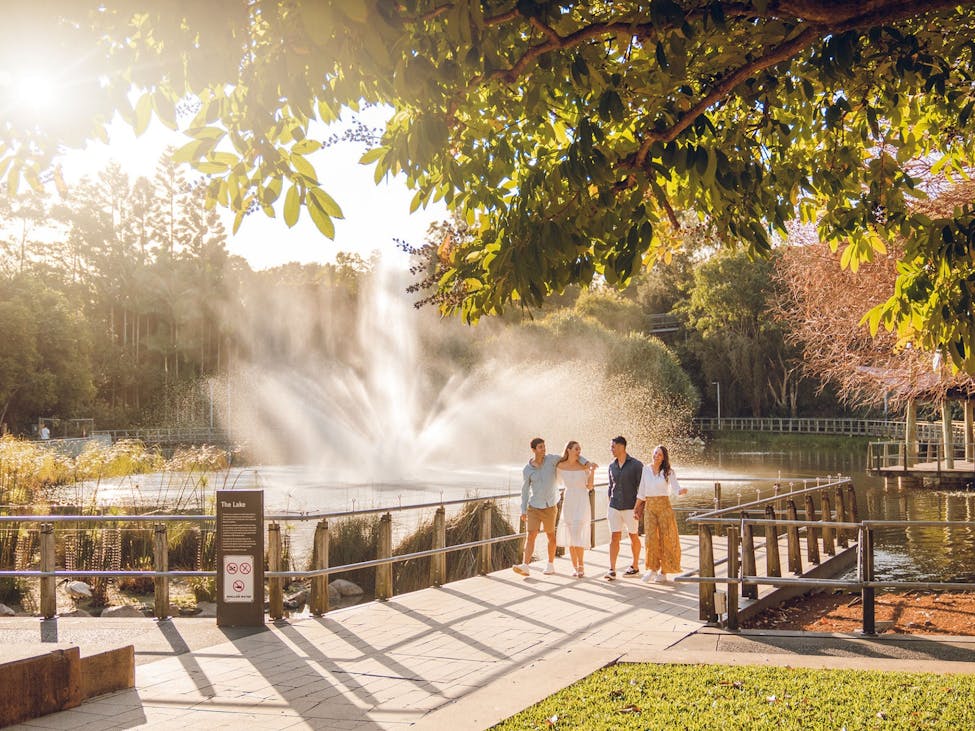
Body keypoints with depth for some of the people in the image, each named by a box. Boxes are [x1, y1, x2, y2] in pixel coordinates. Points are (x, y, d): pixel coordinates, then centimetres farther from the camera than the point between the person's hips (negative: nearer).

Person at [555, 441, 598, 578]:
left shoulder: (584, 466, -1)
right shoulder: (560, 466, 3)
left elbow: (589, 487, 0)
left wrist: (592, 471, -8)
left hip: (582, 502, -2)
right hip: (568, 502, 2)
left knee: (577, 535, -12)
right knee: (570, 536, 3)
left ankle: (581, 565, -1)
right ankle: (575, 567, 11)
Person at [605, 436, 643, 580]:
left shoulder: (636, 465, -7)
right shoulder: (612, 466, 9)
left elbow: (642, 488, -6)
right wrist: (609, 506, 15)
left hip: (630, 507, -4)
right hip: (614, 507, 4)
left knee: (634, 537, 9)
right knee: (614, 537, -4)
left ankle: (635, 567, 23)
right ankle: (612, 570, -8)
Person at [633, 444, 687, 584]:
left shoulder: (668, 472, 0)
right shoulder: (646, 470, 7)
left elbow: (675, 489, -8)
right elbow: (641, 492, 12)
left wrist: (682, 491, -30)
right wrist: (636, 508, 12)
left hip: (664, 506, -2)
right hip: (649, 507, 2)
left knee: (665, 537, -2)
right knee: (651, 537, -4)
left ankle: (664, 572, 6)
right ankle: (652, 569, 7)